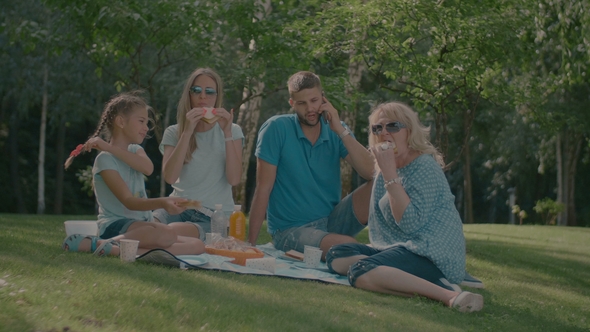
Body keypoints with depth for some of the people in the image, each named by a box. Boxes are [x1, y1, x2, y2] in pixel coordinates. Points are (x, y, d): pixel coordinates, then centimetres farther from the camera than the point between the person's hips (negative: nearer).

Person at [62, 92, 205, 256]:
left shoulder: (135, 150, 16)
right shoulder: (105, 160, -8)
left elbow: (148, 168, -10)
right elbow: (129, 202, -19)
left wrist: (110, 148, -16)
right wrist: (162, 203, -36)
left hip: (140, 226, 8)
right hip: (115, 225, -8)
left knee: (197, 245, -14)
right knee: (167, 234, -35)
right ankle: (101, 244, -25)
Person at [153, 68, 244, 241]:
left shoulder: (231, 131, 7)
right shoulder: (174, 132, 8)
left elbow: (234, 179, -8)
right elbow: (169, 177, -11)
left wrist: (227, 133, -14)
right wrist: (188, 132, -16)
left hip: (212, 215, -2)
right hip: (178, 207, 2)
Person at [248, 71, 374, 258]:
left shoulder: (335, 131, 3)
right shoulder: (276, 128, -9)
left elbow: (371, 173, -11)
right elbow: (263, 189, -11)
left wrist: (341, 131, -17)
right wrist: (250, 243, -13)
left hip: (332, 220, 5)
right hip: (291, 229, -5)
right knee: (347, 245, -32)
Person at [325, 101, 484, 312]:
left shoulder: (424, 166, -10)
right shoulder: (385, 167, 15)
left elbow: (411, 224, -22)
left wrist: (390, 175, -21)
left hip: (430, 255, -10)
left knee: (360, 271, -29)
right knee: (337, 256, -3)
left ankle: (448, 295, -34)